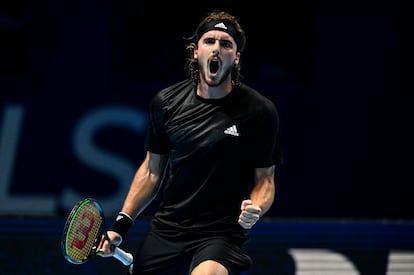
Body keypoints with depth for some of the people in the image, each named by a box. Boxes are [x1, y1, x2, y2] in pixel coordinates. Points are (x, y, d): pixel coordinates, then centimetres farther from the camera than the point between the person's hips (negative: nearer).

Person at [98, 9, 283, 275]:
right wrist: (122, 223, 8)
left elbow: (265, 179, 2)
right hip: (165, 230, 5)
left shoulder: (260, 111, -6)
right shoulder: (165, 102, 3)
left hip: (220, 234, -5)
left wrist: (255, 209, -20)